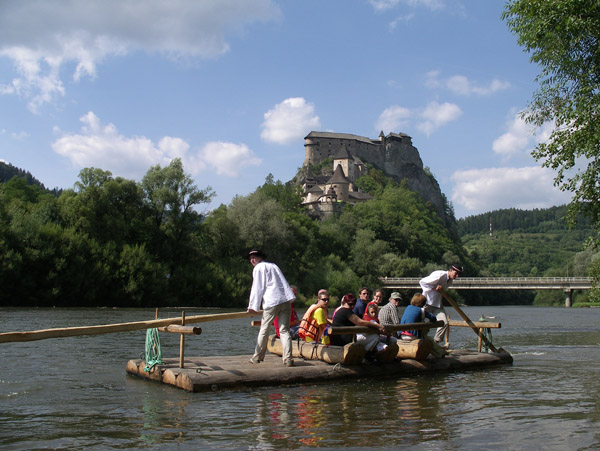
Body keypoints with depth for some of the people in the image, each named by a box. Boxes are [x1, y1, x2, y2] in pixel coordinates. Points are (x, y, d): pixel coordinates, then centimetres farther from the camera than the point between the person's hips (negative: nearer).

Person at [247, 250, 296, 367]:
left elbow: (257, 288, 1)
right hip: (286, 300, 5)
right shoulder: (273, 265, 23)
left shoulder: (258, 268, 4)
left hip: (272, 301, -5)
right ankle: (288, 359, -9)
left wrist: (252, 307, 5)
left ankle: (257, 357, 17)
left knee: (264, 329, 8)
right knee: (284, 330, 2)